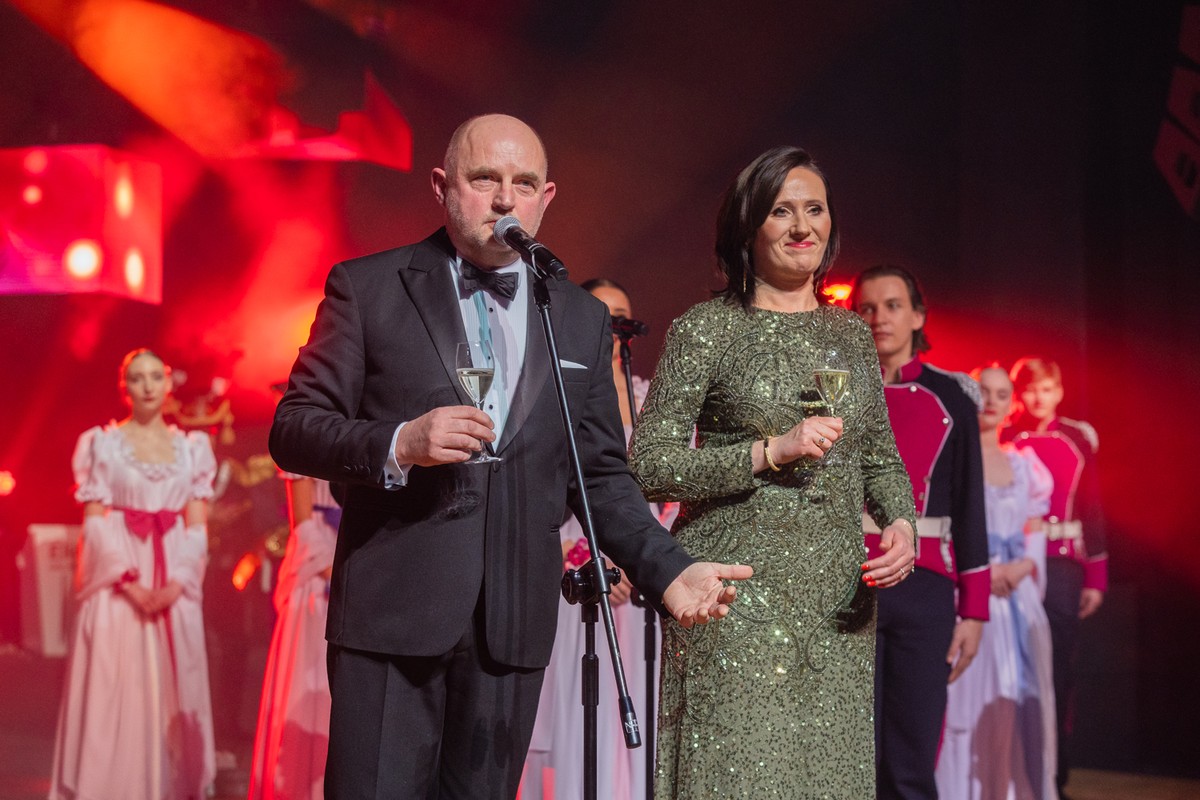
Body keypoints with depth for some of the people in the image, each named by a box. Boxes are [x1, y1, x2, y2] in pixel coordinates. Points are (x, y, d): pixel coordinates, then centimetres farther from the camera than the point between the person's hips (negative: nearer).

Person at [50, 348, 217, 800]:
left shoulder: (192, 447, 10)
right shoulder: (101, 443, 4)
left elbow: (197, 529, 5)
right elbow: (95, 524, -3)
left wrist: (175, 583, -10)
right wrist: (130, 581, -14)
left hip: (175, 588, 2)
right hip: (117, 585, -2)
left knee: (171, 695, 3)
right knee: (115, 694, -4)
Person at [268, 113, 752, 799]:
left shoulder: (583, 319, 14)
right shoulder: (367, 288, 4)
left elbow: (601, 475, 15)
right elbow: (293, 431, 0)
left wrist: (668, 570, 0)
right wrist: (398, 444, -18)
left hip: (514, 621, 3)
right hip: (392, 612, -3)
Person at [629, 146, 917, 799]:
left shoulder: (850, 333, 14)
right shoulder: (705, 329, -2)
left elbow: (881, 458, 20)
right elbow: (647, 464, -8)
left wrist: (901, 523, 0)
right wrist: (770, 452, -16)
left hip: (838, 596, 5)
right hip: (737, 596, -5)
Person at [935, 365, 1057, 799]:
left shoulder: (1023, 464, 15)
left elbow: (1036, 534, 15)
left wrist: (1023, 566, -6)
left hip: (1017, 596, 5)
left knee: (1018, 697, 2)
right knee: (969, 701, -9)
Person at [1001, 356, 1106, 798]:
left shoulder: (1078, 439, 8)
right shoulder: (1001, 439, 2)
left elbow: (1092, 510, 10)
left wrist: (1096, 577, 6)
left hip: (1062, 566, 2)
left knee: (1058, 670, 3)